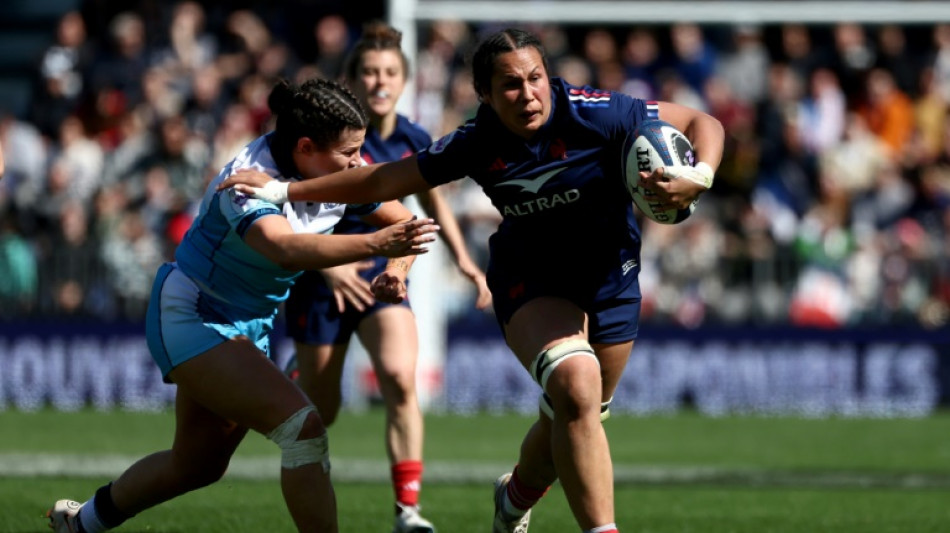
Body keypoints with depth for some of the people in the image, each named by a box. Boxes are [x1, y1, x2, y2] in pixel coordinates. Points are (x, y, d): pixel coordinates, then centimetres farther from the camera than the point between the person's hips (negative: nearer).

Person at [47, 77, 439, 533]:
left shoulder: (339, 175, -7)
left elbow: (403, 221, 3)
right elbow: (283, 249, -50)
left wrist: (395, 271, -19)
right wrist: (374, 244, -60)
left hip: (250, 323, 9)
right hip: (190, 318, -9)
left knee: (199, 465, 21)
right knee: (302, 426, -26)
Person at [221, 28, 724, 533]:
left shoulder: (597, 113, -22)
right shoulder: (477, 143, -16)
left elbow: (702, 124, -16)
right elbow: (387, 179, -4)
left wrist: (699, 177, -37)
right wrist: (285, 190, -3)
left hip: (610, 280, 1)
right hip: (530, 279, -1)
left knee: (569, 422, 13)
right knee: (574, 387, -29)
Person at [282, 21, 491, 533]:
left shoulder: (415, 141, -2)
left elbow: (434, 201, 17)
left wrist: (463, 258, 8)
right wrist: (327, 263, -31)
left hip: (384, 272, 3)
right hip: (322, 278, -3)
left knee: (400, 377, -24)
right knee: (320, 411, 6)